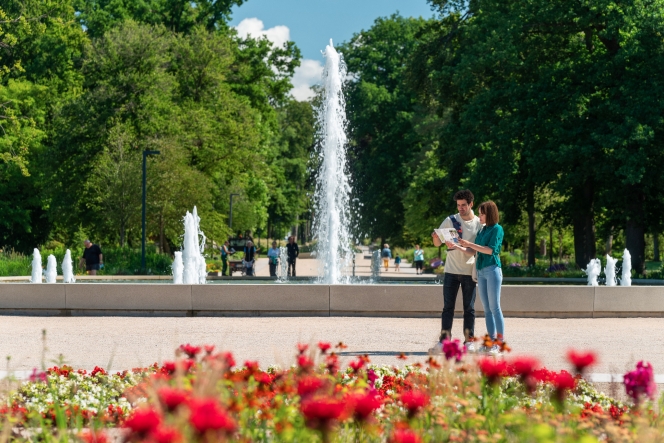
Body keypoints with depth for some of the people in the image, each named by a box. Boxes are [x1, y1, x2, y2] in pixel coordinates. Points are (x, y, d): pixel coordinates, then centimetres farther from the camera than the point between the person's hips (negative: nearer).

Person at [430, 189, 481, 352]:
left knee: (469, 308, 3)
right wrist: (435, 237, -20)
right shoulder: (450, 221, 3)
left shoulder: (479, 224, 1)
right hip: (451, 271, 1)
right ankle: (445, 339, 2)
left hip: (469, 272, -1)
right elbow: (438, 243, 4)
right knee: (448, 307, 1)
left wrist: (459, 247, -21)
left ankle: (469, 340, 6)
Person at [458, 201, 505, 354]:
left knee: (494, 307, -8)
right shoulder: (482, 230, 15)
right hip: (481, 271, 7)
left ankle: (500, 342, -7)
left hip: (492, 270, -7)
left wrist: (470, 244, -15)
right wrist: (460, 247, 2)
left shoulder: (497, 229, -5)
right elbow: (475, 251, 13)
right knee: (487, 309, 6)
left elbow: (491, 250, -15)